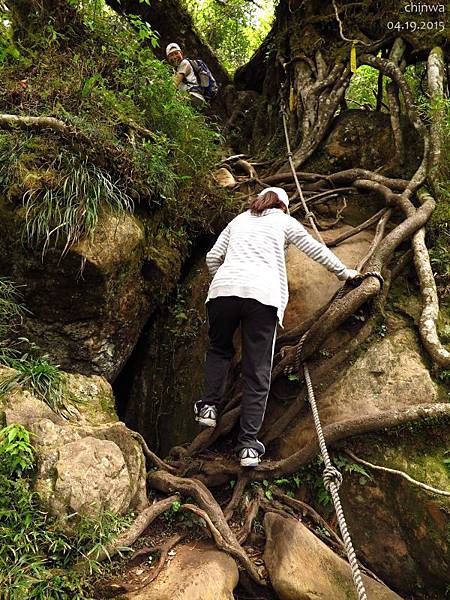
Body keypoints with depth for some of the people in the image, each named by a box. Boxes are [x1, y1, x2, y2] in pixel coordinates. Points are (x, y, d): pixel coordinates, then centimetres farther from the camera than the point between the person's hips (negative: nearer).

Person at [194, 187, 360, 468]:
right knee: (257, 372, 1)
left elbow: (213, 257, 23)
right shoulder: (285, 222, 22)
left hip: (223, 290, 3)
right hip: (262, 296, -2)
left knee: (219, 350, 26)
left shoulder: (239, 220, 29)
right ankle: (249, 445, -2)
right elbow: (317, 250, 25)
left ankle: (210, 406, 10)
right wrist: (344, 272, 38)